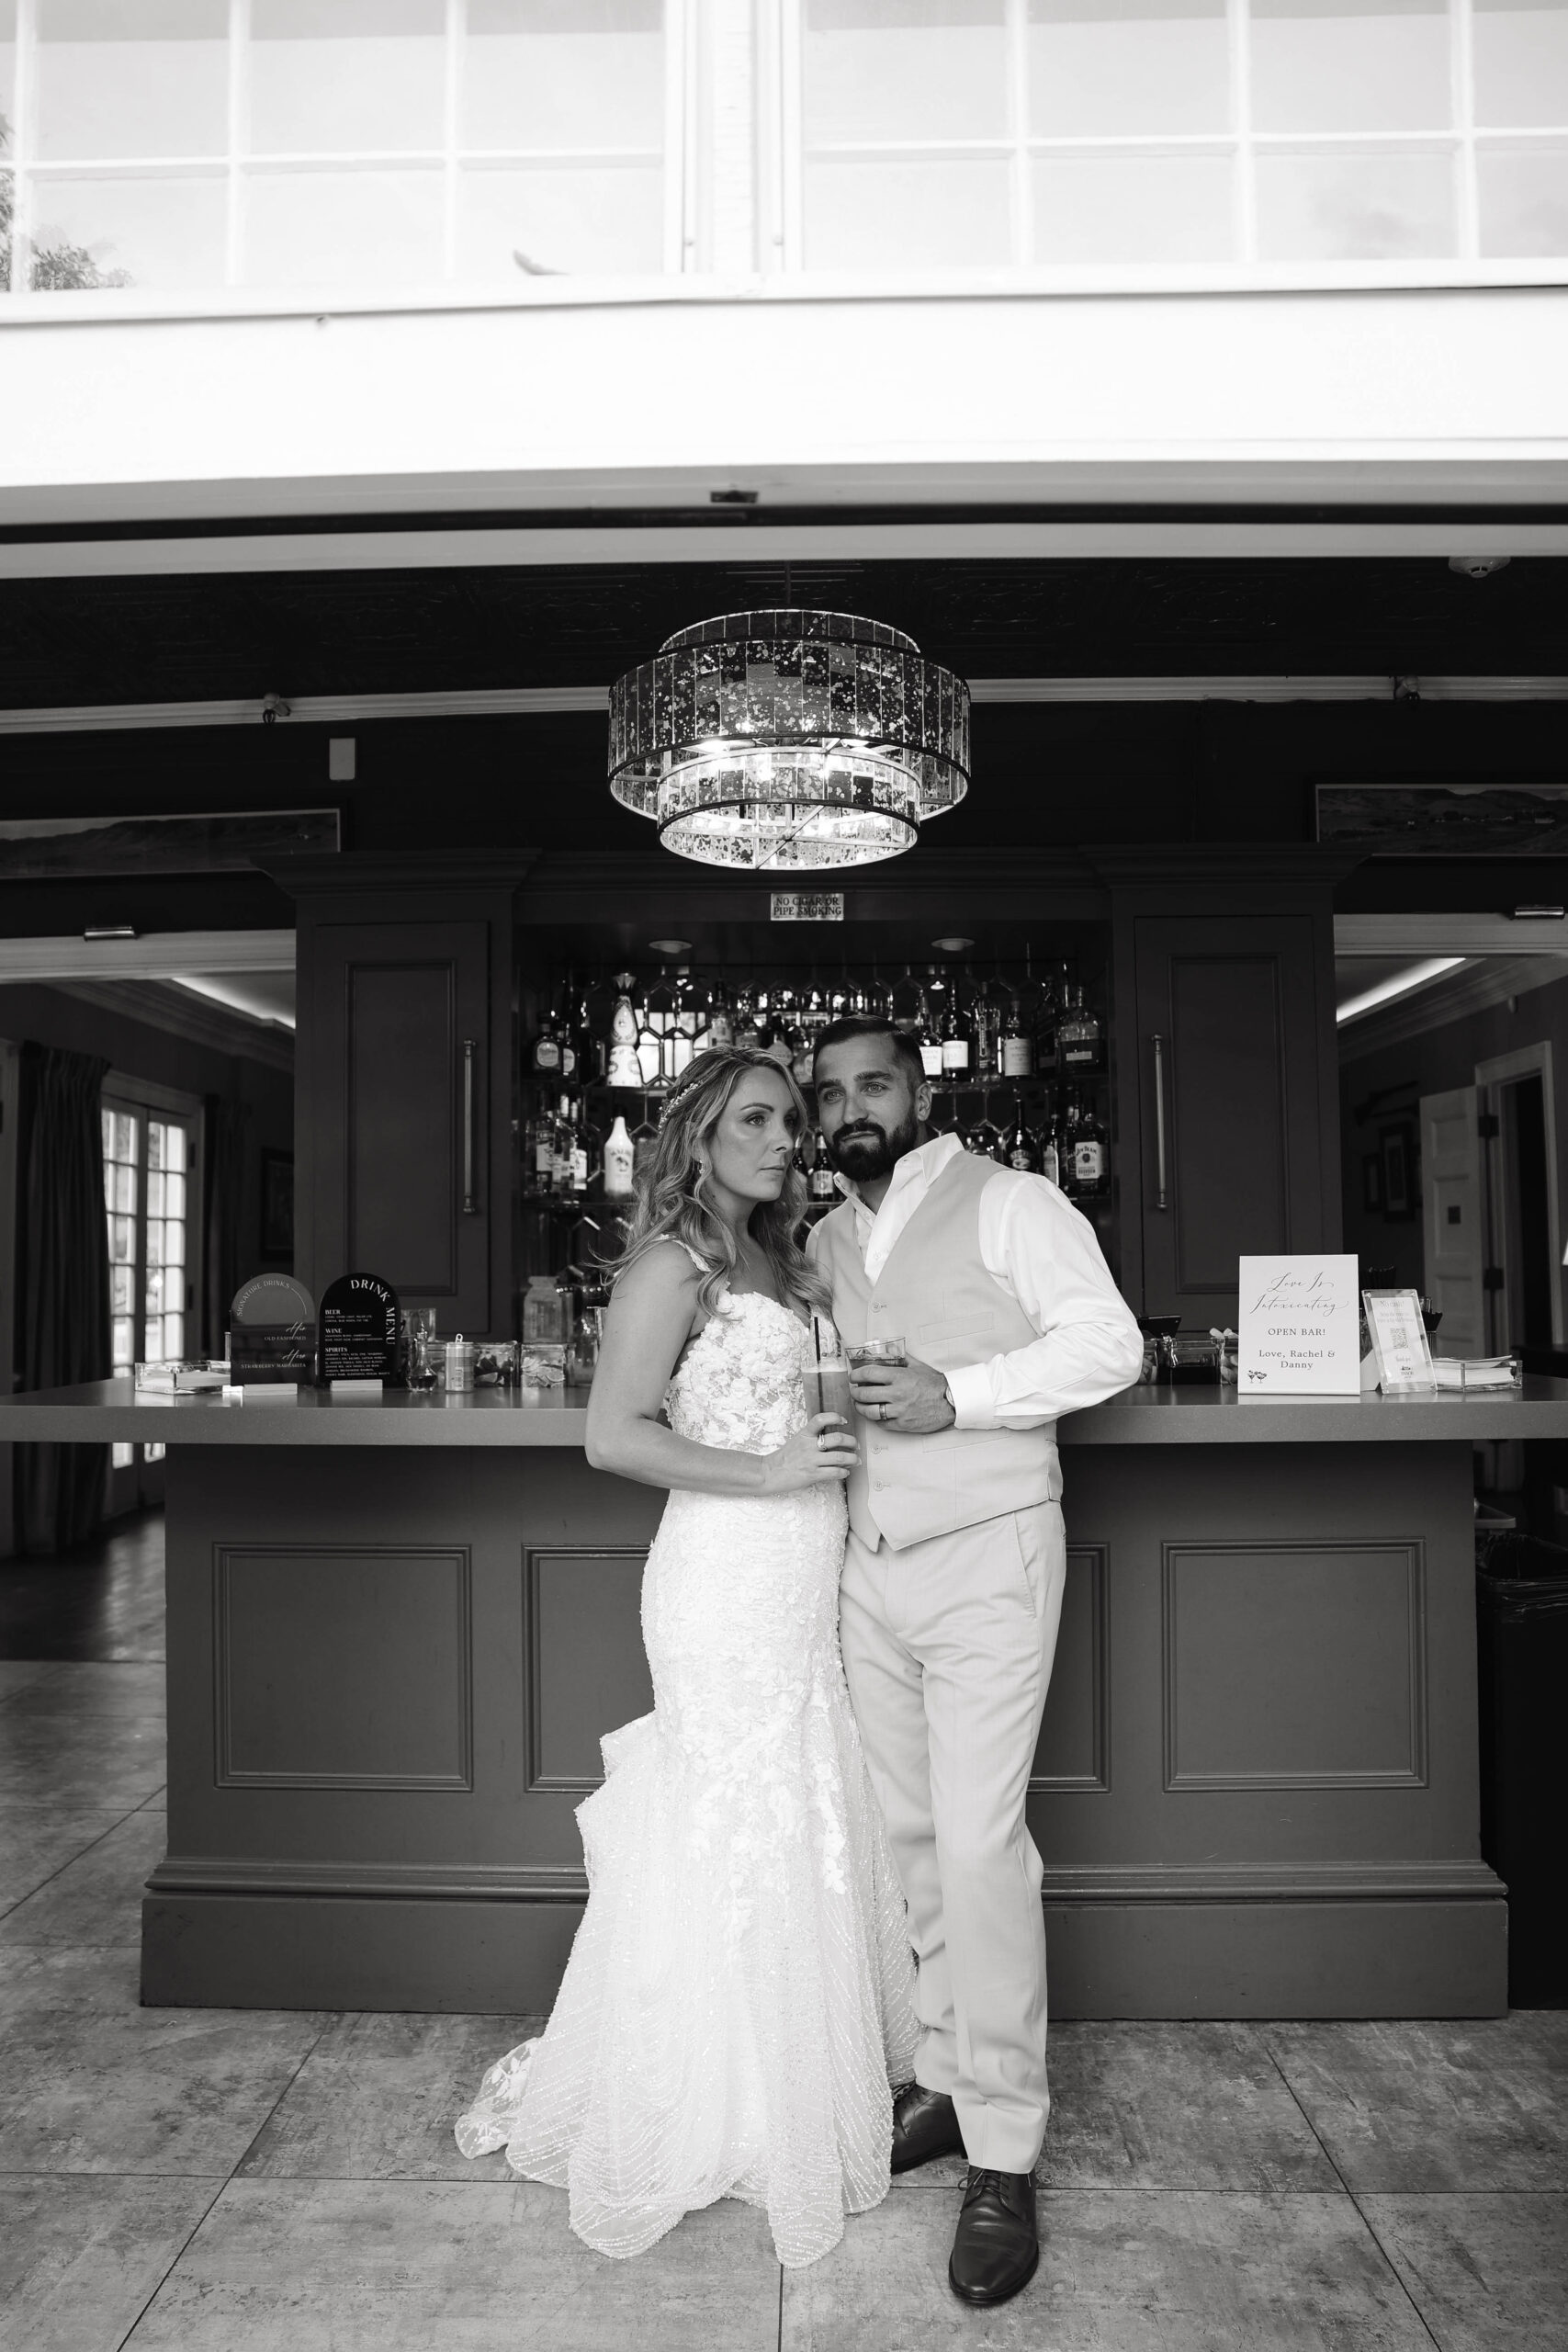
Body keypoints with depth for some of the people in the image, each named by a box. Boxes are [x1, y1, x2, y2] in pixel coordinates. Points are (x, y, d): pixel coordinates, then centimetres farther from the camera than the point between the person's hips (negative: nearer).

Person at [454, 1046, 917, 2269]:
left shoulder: (778, 1261, 13)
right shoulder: (673, 1261, -12)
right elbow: (615, 1434, -19)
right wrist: (771, 1473, -17)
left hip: (802, 1575, 8)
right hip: (727, 1572, -8)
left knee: (810, 1826, 17)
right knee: (733, 1835, 4)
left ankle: (807, 2068, 35)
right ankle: (720, 2114, 23)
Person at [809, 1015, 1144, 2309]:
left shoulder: (1007, 1203, -5)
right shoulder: (824, 1241, 13)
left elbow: (1109, 1341, -12)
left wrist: (954, 1395, -21)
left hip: (985, 1559, -6)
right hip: (867, 1564, 6)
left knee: (980, 1844, -7)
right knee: (906, 1835, 12)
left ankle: (1004, 2160, 6)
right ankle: (945, 2077, 29)